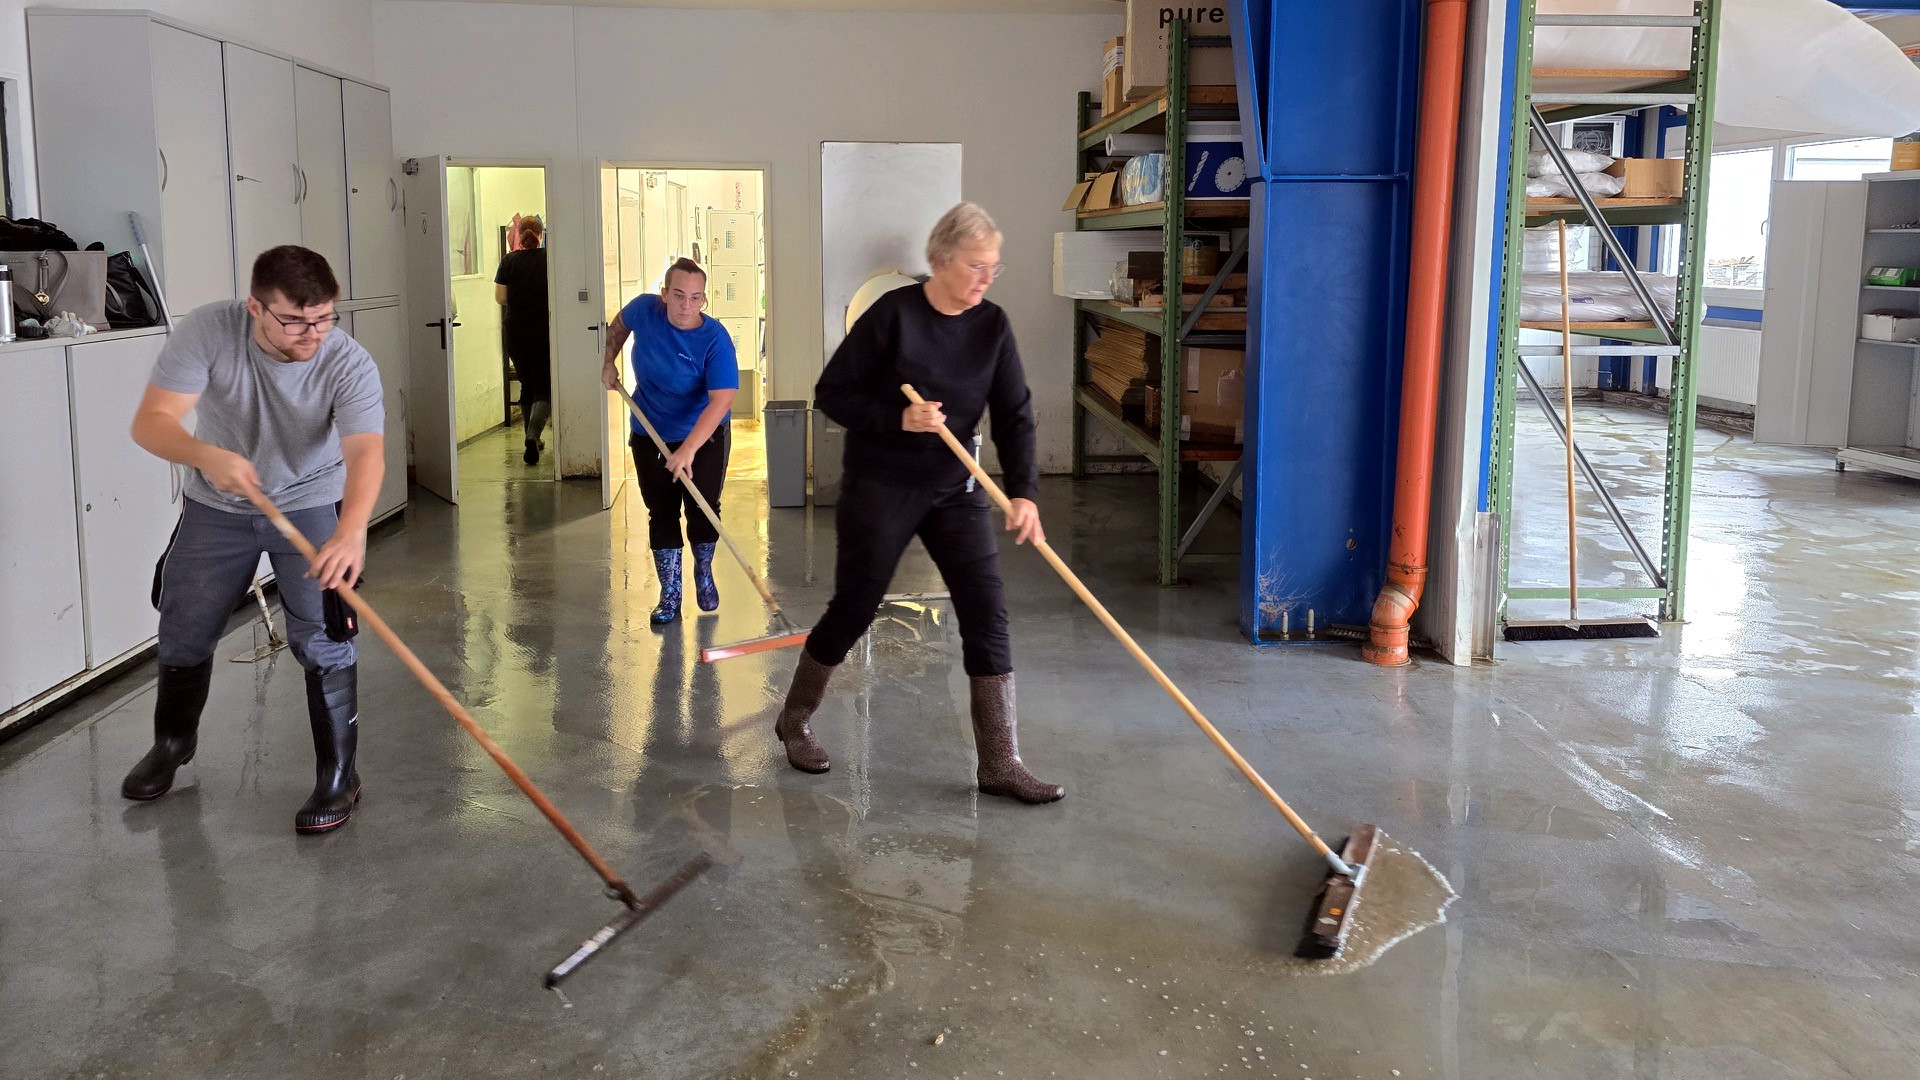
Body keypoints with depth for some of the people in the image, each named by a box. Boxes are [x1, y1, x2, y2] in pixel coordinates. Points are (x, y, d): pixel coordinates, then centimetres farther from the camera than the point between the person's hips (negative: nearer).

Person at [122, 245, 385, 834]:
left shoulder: (349, 364, -28)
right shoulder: (207, 332, -25)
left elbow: (366, 452, -42)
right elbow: (151, 421, -28)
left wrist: (351, 531, -61)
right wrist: (208, 456, -50)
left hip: (312, 505, -2)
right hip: (217, 507, 2)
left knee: (322, 641, -12)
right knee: (184, 634, 14)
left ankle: (338, 776, 4)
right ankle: (172, 742, 42)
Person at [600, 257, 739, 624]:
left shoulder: (716, 340, -26)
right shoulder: (644, 309, -14)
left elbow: (721, 400, -35)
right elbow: (619, 324, 13)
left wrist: (688, 449, -43)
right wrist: (609, 361, 2)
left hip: (705, 436, -3)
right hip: (650, 434, 3)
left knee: (703, 509, -2)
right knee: (661, 513, 3)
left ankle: (703, 573, 27)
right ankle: (669, 595, 12)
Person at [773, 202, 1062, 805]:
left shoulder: (992, 327, 0)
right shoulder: (894, 314, -13)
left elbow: (1014, 416, -4)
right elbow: (831, 394, -10)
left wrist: (1024, 492, -18)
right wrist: (898, 419, -24)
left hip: (954, 490, 4)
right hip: (879, 489, -4)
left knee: (987, 613, -4)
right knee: (854, 609, 6)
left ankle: (1000, 764, 2)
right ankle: (794, 720, 31)